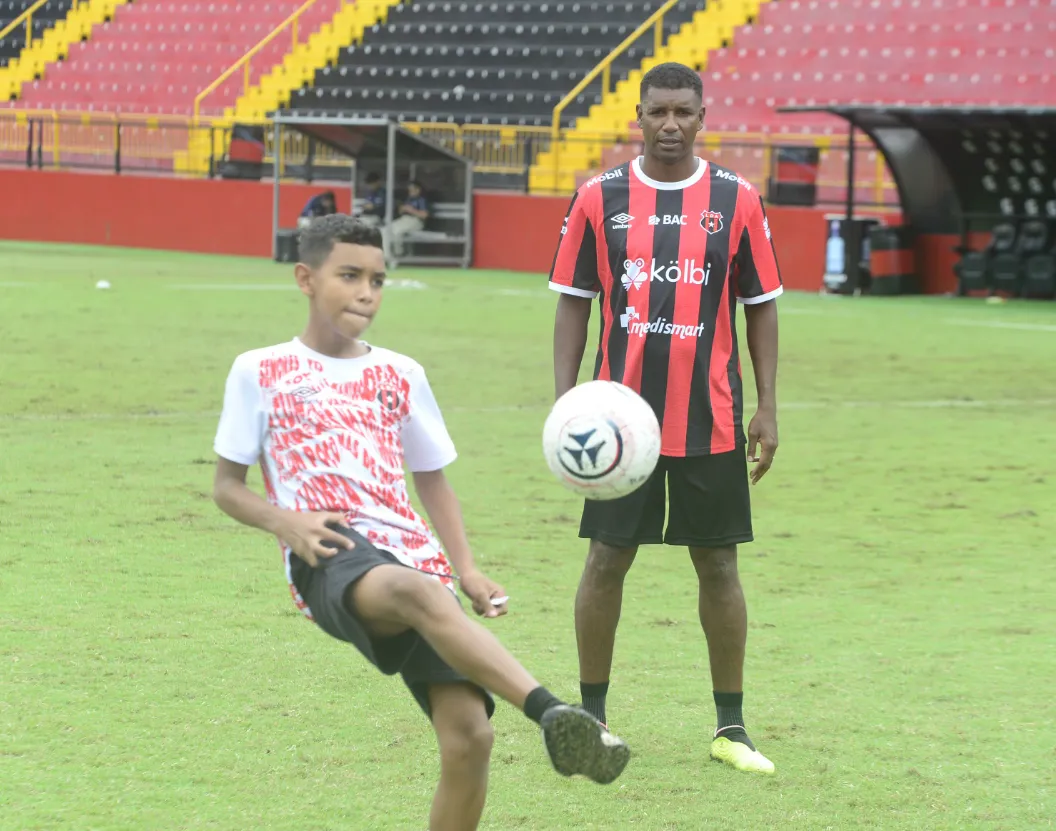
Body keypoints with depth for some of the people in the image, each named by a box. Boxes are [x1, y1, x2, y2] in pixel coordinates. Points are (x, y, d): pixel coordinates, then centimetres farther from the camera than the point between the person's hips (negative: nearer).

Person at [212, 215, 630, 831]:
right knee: (419, 592, -41)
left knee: (469, 734, -17)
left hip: (410, 553, 4)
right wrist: (284, 521, -7)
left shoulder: (400, 376, 23)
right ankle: (551, 712, -57)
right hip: (331, 558, -4)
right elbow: (228, 486, 15)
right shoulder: (261, 372, 14)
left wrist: (467, 570, 12)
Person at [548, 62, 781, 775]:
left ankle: (731, 726, 13)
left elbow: (761, 307, 7)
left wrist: (767, 408, 2)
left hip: (711, 421, 0)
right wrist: (565, 402, -2)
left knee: (719, 564, 5)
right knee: (607, 560, 2)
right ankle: (591, 716, 15)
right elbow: (573, 304, 5)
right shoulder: (600, 199, 1)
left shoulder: (737, 201, 1)